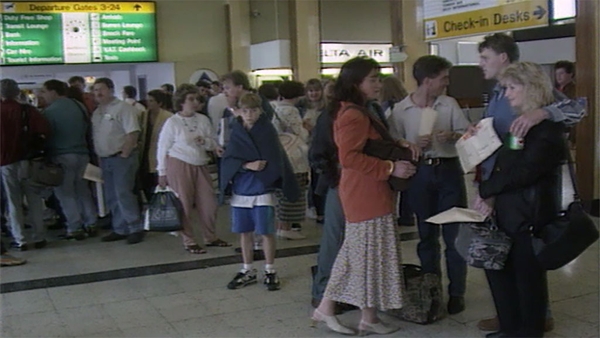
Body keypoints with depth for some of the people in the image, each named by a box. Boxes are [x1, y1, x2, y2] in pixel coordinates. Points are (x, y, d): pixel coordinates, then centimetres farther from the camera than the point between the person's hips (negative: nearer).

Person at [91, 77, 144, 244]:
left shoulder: (123, 108, -8)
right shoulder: (97, 112, 15)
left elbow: (133, 133, -16)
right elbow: (95, 136, 16)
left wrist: (124, 154, -18)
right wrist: (98, 156, 7)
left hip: (122, 158, -8)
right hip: (105, 159, 8)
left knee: (123, 194, -12)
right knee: (112, 197, 11)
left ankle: (135, 229, -4)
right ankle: (120, 229, 20)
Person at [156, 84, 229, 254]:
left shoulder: (203, 120, 5)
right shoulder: (172, 122, -6)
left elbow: (214, 143, 10)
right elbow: (163, 148, -3)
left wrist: (206, 142, -13)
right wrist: (162, 173, -2)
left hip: (200, 166, 5)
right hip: (179, 166, -5)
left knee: (209, 203, 6)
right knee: (184, 204, 0)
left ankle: (210, 237, 23)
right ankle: (189, 241, 13)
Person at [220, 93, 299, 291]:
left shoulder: (268, 131, -3)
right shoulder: (236, 133, 5)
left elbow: (275, 161, -6)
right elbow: (228, 161, -3)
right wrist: (247, 165, -16)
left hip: (263, 190, -3)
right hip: (240, 191, 3)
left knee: (266, 232, 2)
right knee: (244, 232, 11)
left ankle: (270, 271, 17)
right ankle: (247, 271, 25)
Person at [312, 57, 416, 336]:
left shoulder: (357, 112, 16)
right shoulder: (353, 115, -19)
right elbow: (349, 157, -26)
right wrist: (390, 168, -21)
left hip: (365, 193, 11)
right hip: (366, 194, -11)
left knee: (357, 252, 15)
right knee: (372, 253, 0)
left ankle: (326, 308, 20)